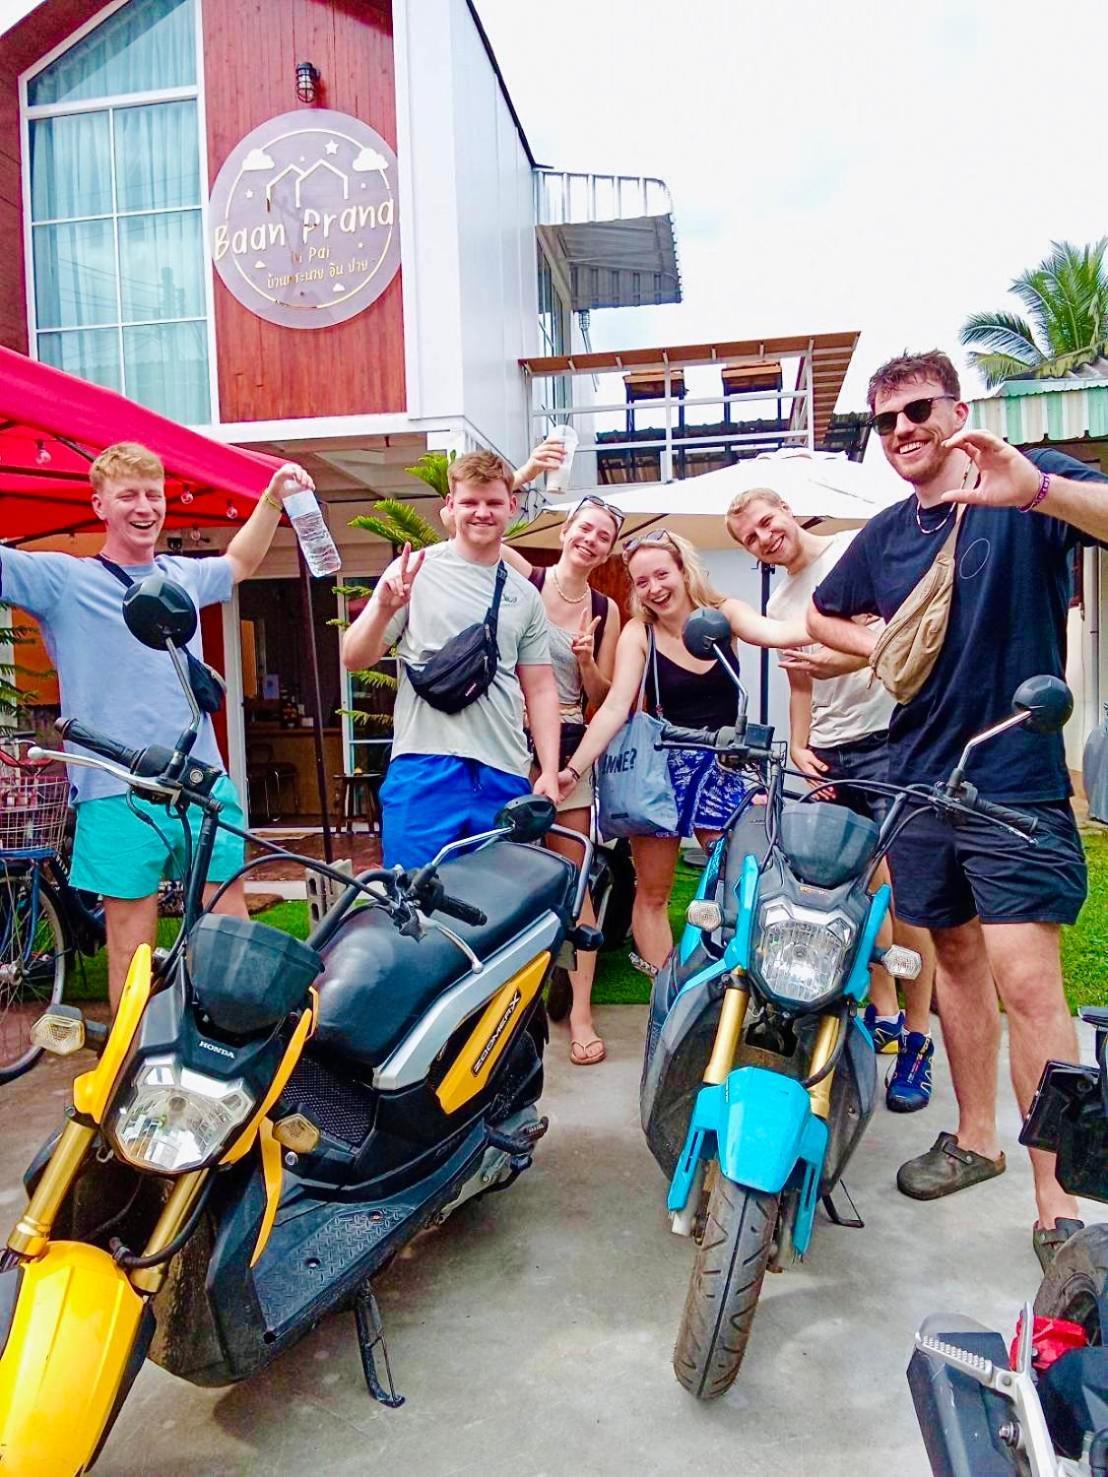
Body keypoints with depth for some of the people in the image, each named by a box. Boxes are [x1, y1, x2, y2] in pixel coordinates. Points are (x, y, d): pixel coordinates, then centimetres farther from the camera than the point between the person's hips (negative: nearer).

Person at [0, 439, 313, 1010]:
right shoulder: (63, 579, 1)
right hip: (116, 795, -4)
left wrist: (273, 499, 29)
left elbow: (239, 562, 35)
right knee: (132, 951, 4)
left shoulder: (183, 576, 14)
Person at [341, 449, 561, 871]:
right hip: (424, 771, -3)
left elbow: (539, 689, 15)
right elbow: (355, 659, 1)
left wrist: (549, 773, 6)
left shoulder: (524, 595, 14)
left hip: (504, 775, 4)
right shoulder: (415, 570, 3)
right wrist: (384, 609, -19)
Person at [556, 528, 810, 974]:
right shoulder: (638, 633, -6)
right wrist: (573, 769, -24)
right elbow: (615, 708, -14)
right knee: (652, 892, 3)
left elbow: (775, 632, -21)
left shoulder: (722, 613, -3)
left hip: (721, 766, 1)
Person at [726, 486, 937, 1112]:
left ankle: (917, 1039, 1)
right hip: (829, 755, 6)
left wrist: (848, 660, -22)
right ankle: (883, 1013, 22)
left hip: (890, 736, -6)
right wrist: (798, 748, 8)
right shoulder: (779, 604, 19)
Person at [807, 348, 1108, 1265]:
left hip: (1015, 783, -6)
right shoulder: (886, 535, 12)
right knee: (957, 957, 16)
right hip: (917, 780, 6)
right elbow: (821, 615, 27)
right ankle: (976, 1136, 32)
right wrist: (880, 645, 8)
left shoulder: (1028, 488, -4)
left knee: (1026, 981, -10)